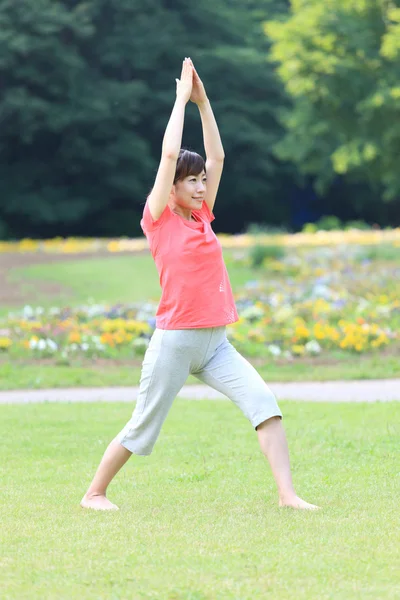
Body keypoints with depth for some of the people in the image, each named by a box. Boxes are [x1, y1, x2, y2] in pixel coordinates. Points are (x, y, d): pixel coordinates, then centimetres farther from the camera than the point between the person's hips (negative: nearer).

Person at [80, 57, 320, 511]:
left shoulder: (201, 215, 12)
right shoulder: (159, 219, -4)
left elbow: (217, 156, 13)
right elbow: (169, 154, -12)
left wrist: (202, 101, 10)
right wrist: (183, 98, -5)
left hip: (216, 342, 6)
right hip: (174, 341, -6)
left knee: (264, 403, -13)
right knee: (142, 429, 4)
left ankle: (287, 494, -17)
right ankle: (94, 494, 22)